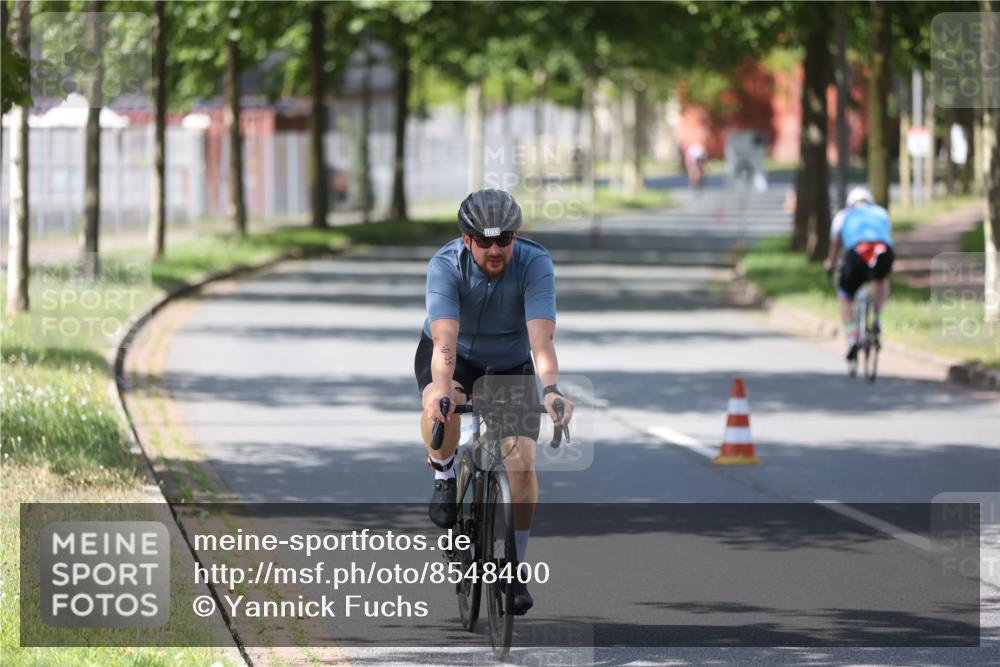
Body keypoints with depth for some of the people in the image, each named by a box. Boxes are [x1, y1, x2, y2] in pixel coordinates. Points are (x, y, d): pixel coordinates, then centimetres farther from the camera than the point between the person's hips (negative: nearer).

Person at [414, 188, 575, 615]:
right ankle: (444, 474, -3)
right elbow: (445, 337, -44)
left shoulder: (535, 264, -29)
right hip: (455, 358, -1)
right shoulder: (446, 265, -30)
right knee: (441, 411, -37)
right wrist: (442, 389, -63)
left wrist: (551, 389, -59)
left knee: (522, 463, -16)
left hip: (510, 365, 1)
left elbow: (541, 336, -40)